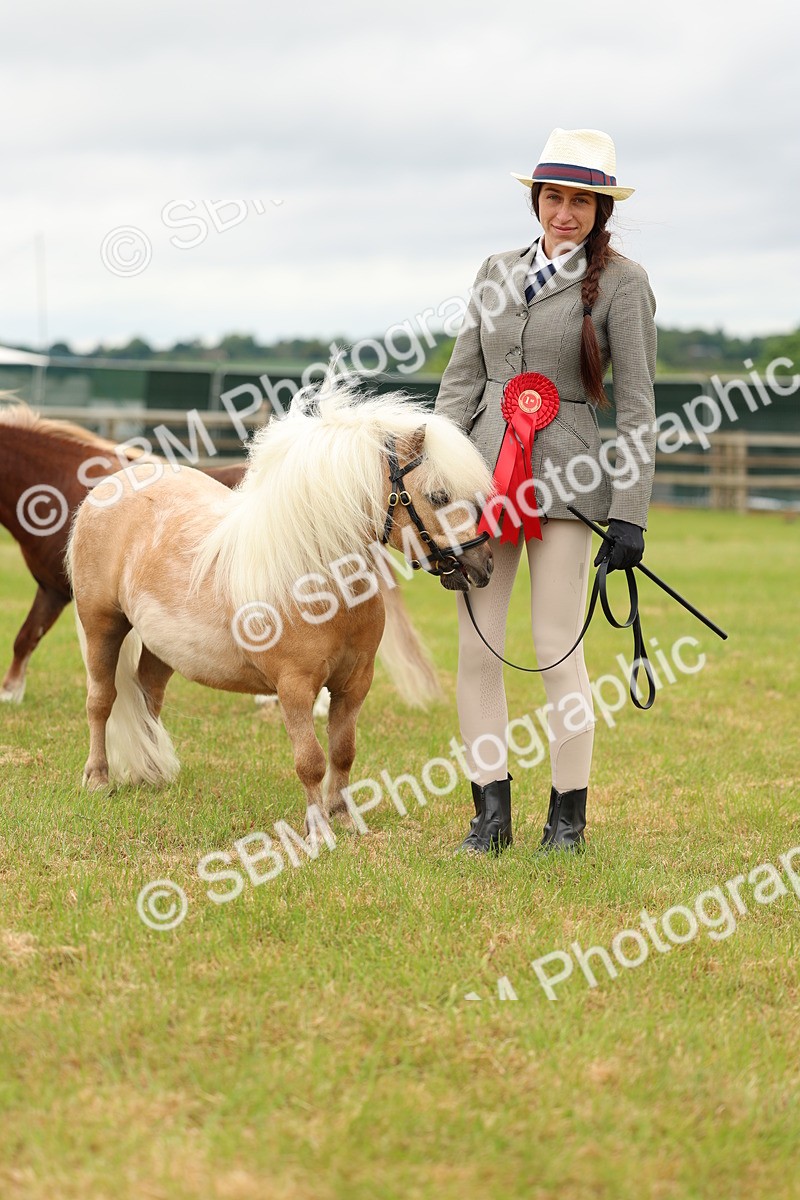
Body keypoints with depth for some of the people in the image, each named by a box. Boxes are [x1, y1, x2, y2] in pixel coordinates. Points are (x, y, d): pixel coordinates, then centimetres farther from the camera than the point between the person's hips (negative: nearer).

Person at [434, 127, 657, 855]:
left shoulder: (621, 283, -1)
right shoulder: (497, 273, 13)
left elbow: (637, 406, -3)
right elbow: (462, 381, 13)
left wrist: (630, 514, -8)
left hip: (565, 479, -4)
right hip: (485, 468, 4)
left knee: (557, 646, -3)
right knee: (477, 646, 2)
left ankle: (568, 815, 9)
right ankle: (491, 812, 10)